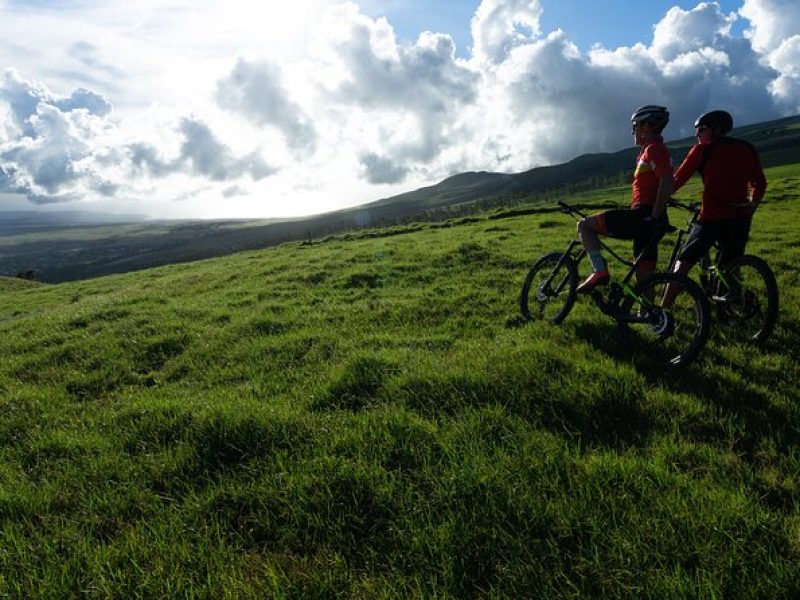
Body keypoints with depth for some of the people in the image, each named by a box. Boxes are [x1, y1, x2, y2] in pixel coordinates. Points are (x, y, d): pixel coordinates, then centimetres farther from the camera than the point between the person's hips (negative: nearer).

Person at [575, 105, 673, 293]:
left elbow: (667, 183, -22)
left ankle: (599, 270, -16)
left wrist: (654, 216, -21)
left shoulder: (653, 149, -8)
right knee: (644, 277, 12)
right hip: (645, 221, 10)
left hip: (643, 216, -10)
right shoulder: (651, 150, 23)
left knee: (584, 225, -4)